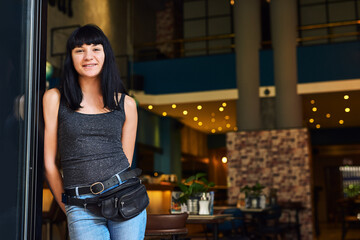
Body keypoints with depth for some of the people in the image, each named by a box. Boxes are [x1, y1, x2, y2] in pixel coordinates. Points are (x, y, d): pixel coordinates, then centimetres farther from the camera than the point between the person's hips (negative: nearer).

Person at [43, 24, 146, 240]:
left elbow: (126, 161, 12)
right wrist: (68, 209, 8)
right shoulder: (55, 98, 5)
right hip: (82, 209, -1)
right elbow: (49, 162, 7)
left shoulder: (126, 104, 8)